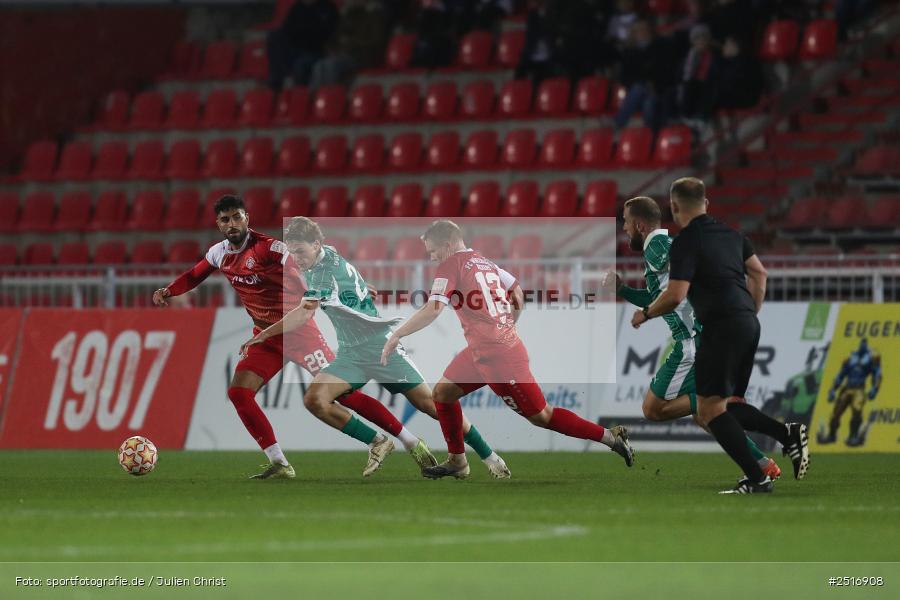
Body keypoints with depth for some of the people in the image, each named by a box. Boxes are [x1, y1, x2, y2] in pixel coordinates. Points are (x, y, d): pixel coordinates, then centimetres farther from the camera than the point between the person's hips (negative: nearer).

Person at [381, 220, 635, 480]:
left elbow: (432, 310, -22)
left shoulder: (451, 265, -12)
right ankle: (457, 463, 19)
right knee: (443, 392, 14)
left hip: (498, 357, -9)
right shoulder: (484, 262, 13)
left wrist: (397, 336, -16)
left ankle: (611, 437, 4)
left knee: (541, 416, -1)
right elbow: (517, 291, 23)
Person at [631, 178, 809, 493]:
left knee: (710, 409, -4)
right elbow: (759, 273, 19)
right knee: (725, 405, 17)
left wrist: (645, 313, 1)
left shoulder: (686, 242, -9)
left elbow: (675, 295, -16)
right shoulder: (730, 234, 16)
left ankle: (757, 479, -11)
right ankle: (789, 433, -1)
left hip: (722, 326, -9)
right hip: (748, 323, 9)